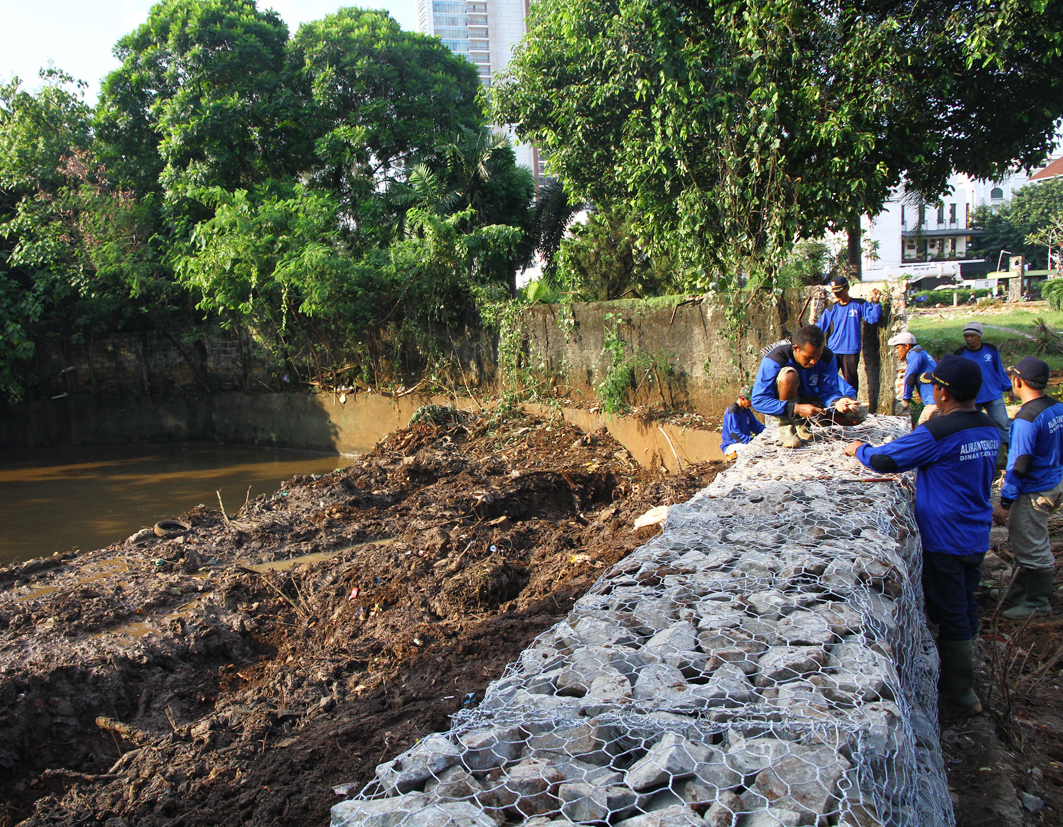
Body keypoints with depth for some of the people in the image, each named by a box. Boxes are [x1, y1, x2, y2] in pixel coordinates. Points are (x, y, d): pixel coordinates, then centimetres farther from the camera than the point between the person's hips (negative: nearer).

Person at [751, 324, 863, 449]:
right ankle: (786, 426, -19)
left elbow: (828, 391, -13)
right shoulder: (774, 360, -29)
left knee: (858, 414, -14)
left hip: (810, 400, 5)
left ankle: (803, 423, 2)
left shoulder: (827, 357, -16)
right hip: (783, 405, -4)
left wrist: (837, 402, -38)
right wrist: (797, 409, -41)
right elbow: (758, 401, -32)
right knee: (789, 375, -36)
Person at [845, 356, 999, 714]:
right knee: (966, 607, 20)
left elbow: (884, 460, -18)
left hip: (945, 540, -7)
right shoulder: (990, 429, 2)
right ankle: (963, 678, 35)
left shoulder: (939, 432, -23)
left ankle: (960, 692, 17)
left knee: (951, 614, 5)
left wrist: (859, 449, 3)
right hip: (977, 537, 8)